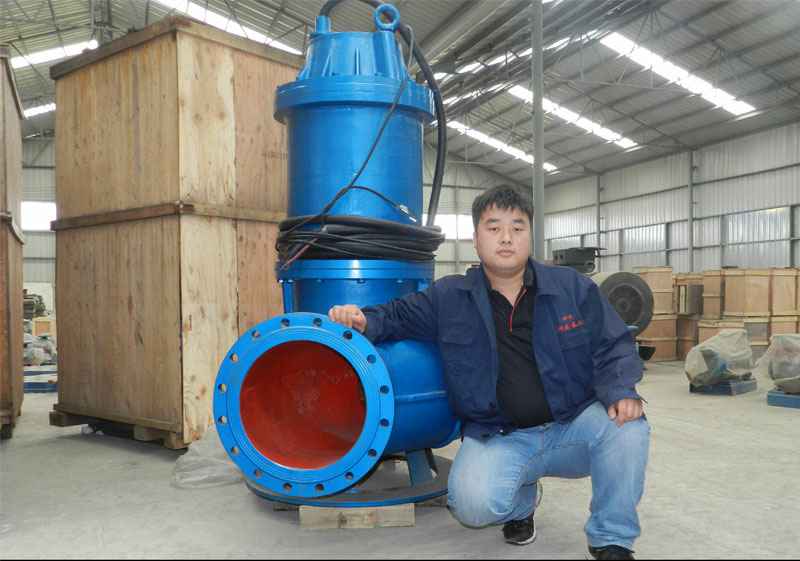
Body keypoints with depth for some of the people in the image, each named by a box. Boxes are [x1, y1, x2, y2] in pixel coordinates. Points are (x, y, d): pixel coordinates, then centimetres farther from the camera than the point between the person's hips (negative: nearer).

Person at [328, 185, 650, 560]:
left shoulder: (573, 287, 2)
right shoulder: (448, 297, 1)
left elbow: (613, 347, 1)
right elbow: (397, 315, 10)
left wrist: (621, 392, -19)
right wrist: (364, 321, -13)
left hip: (572, 426, 1)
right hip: (498, 437, 0)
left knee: (627, 427, -29)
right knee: (474, 504, -28)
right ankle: (521, 503, 13)